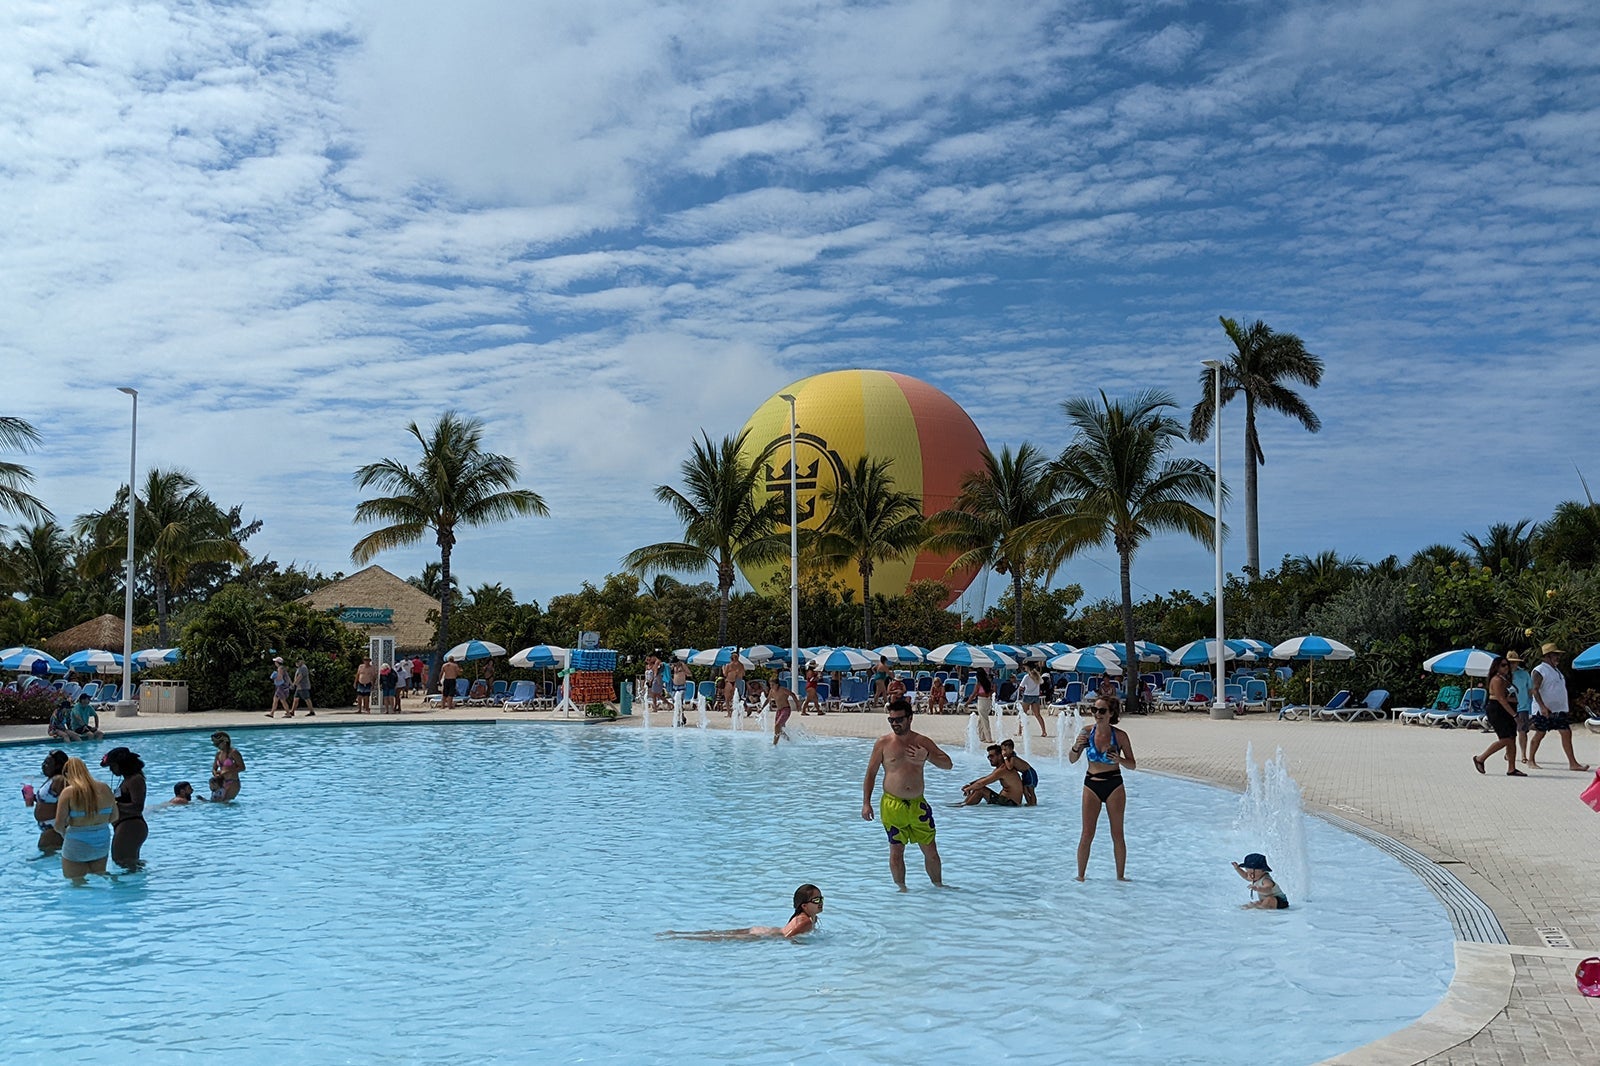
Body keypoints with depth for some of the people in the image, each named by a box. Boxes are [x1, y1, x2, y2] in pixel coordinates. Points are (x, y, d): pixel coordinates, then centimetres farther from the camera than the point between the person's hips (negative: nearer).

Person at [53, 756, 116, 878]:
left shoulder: (69, 792, -13)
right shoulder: (105, 788, -1)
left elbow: (58, 825, -14)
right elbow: (114, 816, 7)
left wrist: (63, 832, 7)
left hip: (76, 847, -4)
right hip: (102, 845, 4)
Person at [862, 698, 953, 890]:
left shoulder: (922, 742, 4)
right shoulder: (883, 743, 0)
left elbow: (948, 764, 1)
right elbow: (871, 774, 4)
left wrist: (927, 756, -17)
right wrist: (866, 803, -1)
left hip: (918, 804, 2)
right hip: (892, 804, -2)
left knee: (931, 851, 6)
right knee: (896, 851, 3)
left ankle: (938, 885, 21)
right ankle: (901, 888, 17)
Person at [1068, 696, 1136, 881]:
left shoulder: (1120, 736, -8)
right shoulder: (1087, 732, -4)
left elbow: (1132, 765, 0)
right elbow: (1072, 759, 1)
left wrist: (1119, 759, -21)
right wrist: (1077, 747, -20)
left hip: (1114, 786, -1)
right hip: (1091, 784, 1)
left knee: (1117, 834, 6)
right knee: (1087, 835, 0)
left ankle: (1120, 876, 18)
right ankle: (1080, 876, 10)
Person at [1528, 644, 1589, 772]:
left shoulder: (1556, 670, 18)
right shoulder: (1539, 671, -10)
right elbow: (1535, 690, -19)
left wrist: (1565, 710, 23)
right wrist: (1542, 706, -30)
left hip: (1559, 710, 8)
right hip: (1544, 710, -8)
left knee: (1566, 733, -2)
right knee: (1540, 734, 0)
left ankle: (1573, 763, -3)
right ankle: (1531, 760, 13)